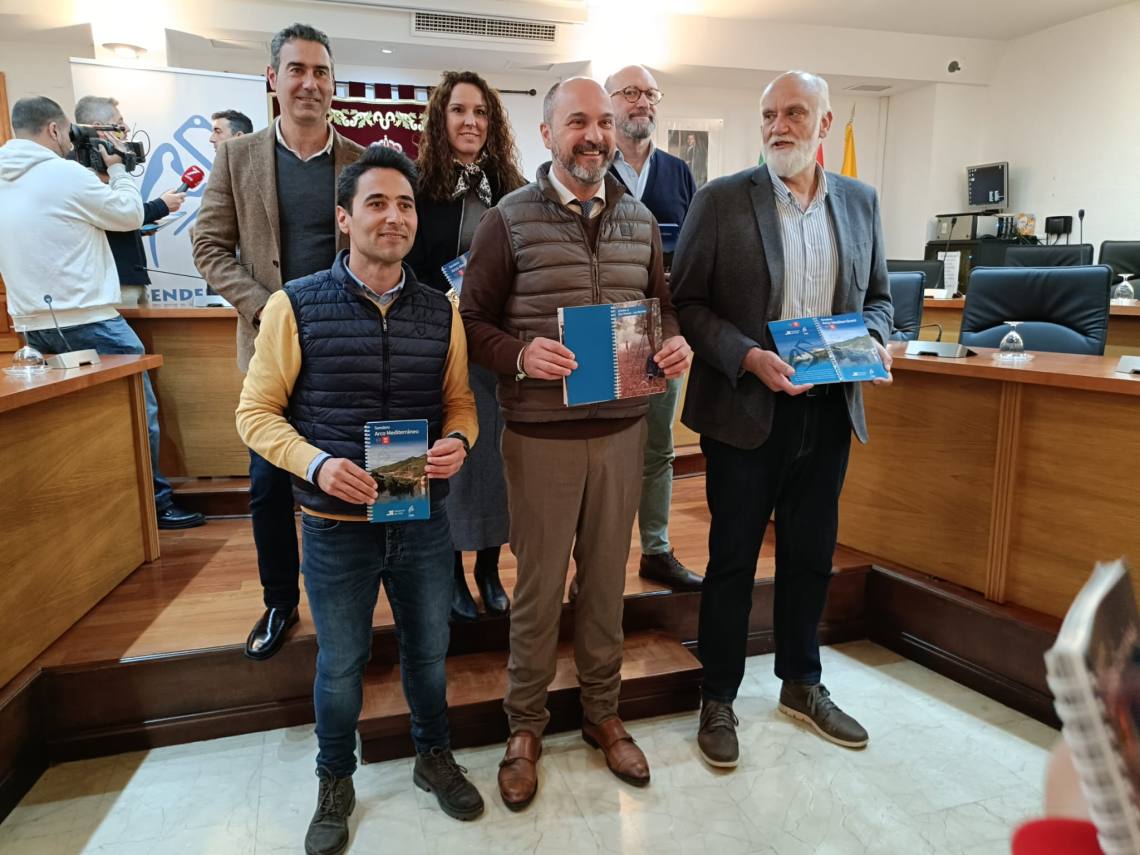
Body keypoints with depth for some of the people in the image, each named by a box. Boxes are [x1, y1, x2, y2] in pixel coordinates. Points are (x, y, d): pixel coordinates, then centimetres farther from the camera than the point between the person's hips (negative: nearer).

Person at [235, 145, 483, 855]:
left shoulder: (441, 311, 0)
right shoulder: (296, 306, -9)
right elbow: (257, 412, -6)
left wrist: (459, 441, -14)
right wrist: (318, 464, -22)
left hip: (424, 522, 3)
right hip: (336, 526, -2)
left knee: (429, 650, 20)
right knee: (341, 665, 17)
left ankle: (435, 757, 46)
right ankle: (336, 783, 42)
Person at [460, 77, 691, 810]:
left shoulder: (640, 219, 8)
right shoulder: (510, 219, -4)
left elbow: (662, 305, 15)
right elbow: (473, 320, -3)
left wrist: (675, 345, -7)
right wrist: (520, 355, -23)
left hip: (622, 428, 4)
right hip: (542, 433, -3)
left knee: (607, 579, 15)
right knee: (540, 587, 9)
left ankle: (604, 714, 36)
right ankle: (526, 726, 30)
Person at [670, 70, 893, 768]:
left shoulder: (861, 201, 9)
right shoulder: (721, 200, -5)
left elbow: (877, 295, 16)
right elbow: (685, 302, -7)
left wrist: (875, 339, -5)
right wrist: (748, 358, -19)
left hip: (829, 409, 5)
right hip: (746, 411, -4)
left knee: (811, 555, 17)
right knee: (733, 560, 7)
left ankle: (802, 684, 38)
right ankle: (720, 699, 26)